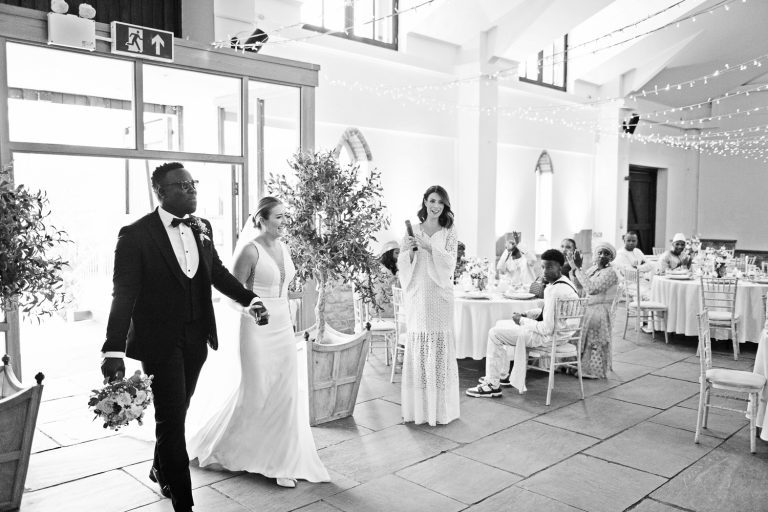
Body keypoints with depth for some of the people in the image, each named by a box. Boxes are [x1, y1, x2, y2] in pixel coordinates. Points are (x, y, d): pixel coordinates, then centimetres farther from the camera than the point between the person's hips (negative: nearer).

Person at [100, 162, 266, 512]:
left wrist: (249, 299, 8)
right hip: (160, 340, -5)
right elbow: (123, 295, -18)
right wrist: (114, 351, -23)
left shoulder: (201, 228, 4)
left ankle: (161, 470, 46)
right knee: (171, 419, 2)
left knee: (178, 411, 20)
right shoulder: (136, 235, -14)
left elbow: (217, 271, 16)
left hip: (196, 338, 6)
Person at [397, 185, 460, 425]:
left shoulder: (449, 233, 7)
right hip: (417, 294, 1)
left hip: (439, 294, -1)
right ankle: (418, 406, 9)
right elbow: (402, 263, 6)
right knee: (417, 346, 0)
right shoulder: (412, 231, 9)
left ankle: (440, 407, 8)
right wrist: (410, 250, -14)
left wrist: (428, 247, -17)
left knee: (440, 346, -2)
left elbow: (450, 261, -5)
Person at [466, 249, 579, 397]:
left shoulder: (554, 291, -27)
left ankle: (493, 385, -1)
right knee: (500, 324, 20)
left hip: (550, 336, -11)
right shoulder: (564, 282, 6)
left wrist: (522, 320, -14)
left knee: (494, 333, -8)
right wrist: (525, 315, 7)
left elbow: (547, 328, -28)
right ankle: (499, 374, 27)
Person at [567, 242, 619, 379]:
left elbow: (592, 289, -27)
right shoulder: (594, 268, 12)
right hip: (588, 310, 8)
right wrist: (577, 267, -3)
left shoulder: (610, 272, -13)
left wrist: (576, 269, -24)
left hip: (599, 313, -8)